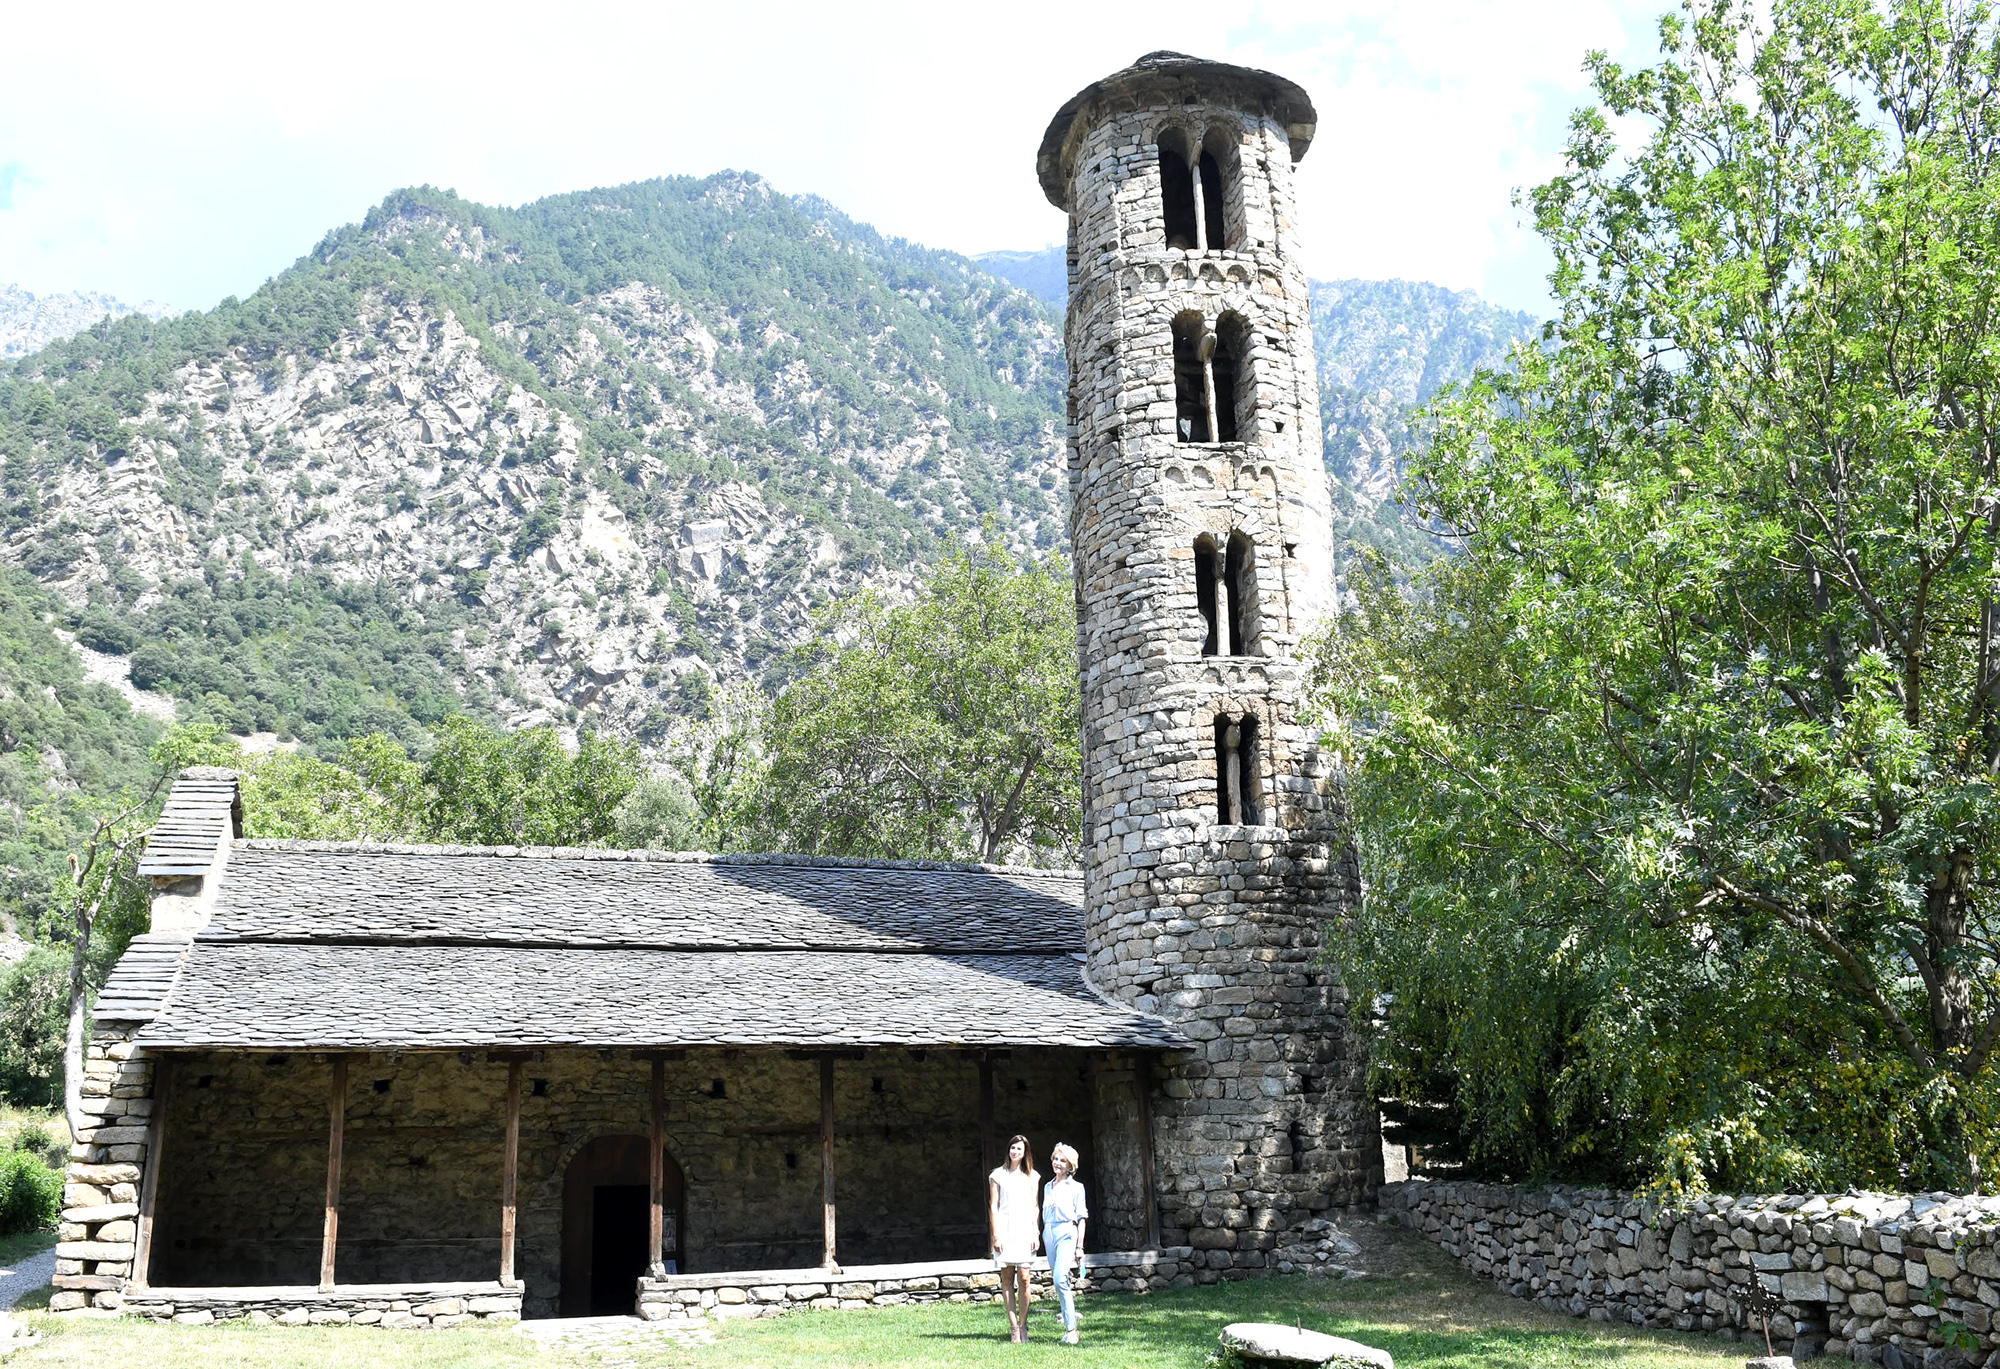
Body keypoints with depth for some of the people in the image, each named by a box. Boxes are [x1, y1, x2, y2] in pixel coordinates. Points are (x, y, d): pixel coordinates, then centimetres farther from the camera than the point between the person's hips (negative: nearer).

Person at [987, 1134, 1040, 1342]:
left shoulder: (1031, 1176, 12)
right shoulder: (998, 1175, 5)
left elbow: (1034, 1206, 12)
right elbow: (993, 1206, 3)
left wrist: (1036, 1233, 4)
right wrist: (996, 1235, -4)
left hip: (1025, 1230, 1)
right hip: (1005, 1229, -1)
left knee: (1024, 1279, -6)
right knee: (1007, 1278, -2)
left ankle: (1023, 1326, 2)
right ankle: (1014, 1327, 1)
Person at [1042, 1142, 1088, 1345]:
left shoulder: (1076, 1187, 0)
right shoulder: (1048, 1187, 16)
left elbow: (1081, 1218, -1)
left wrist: (1080, 1246, -5)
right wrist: (1043, 1236, 15)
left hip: (1066, 1233, -6)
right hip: (1049, 1234, 6)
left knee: (1060, 1279, -20)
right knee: (1058, 1282, 5)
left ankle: (1071, 1329, -18)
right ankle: (1070, 1329, 11)